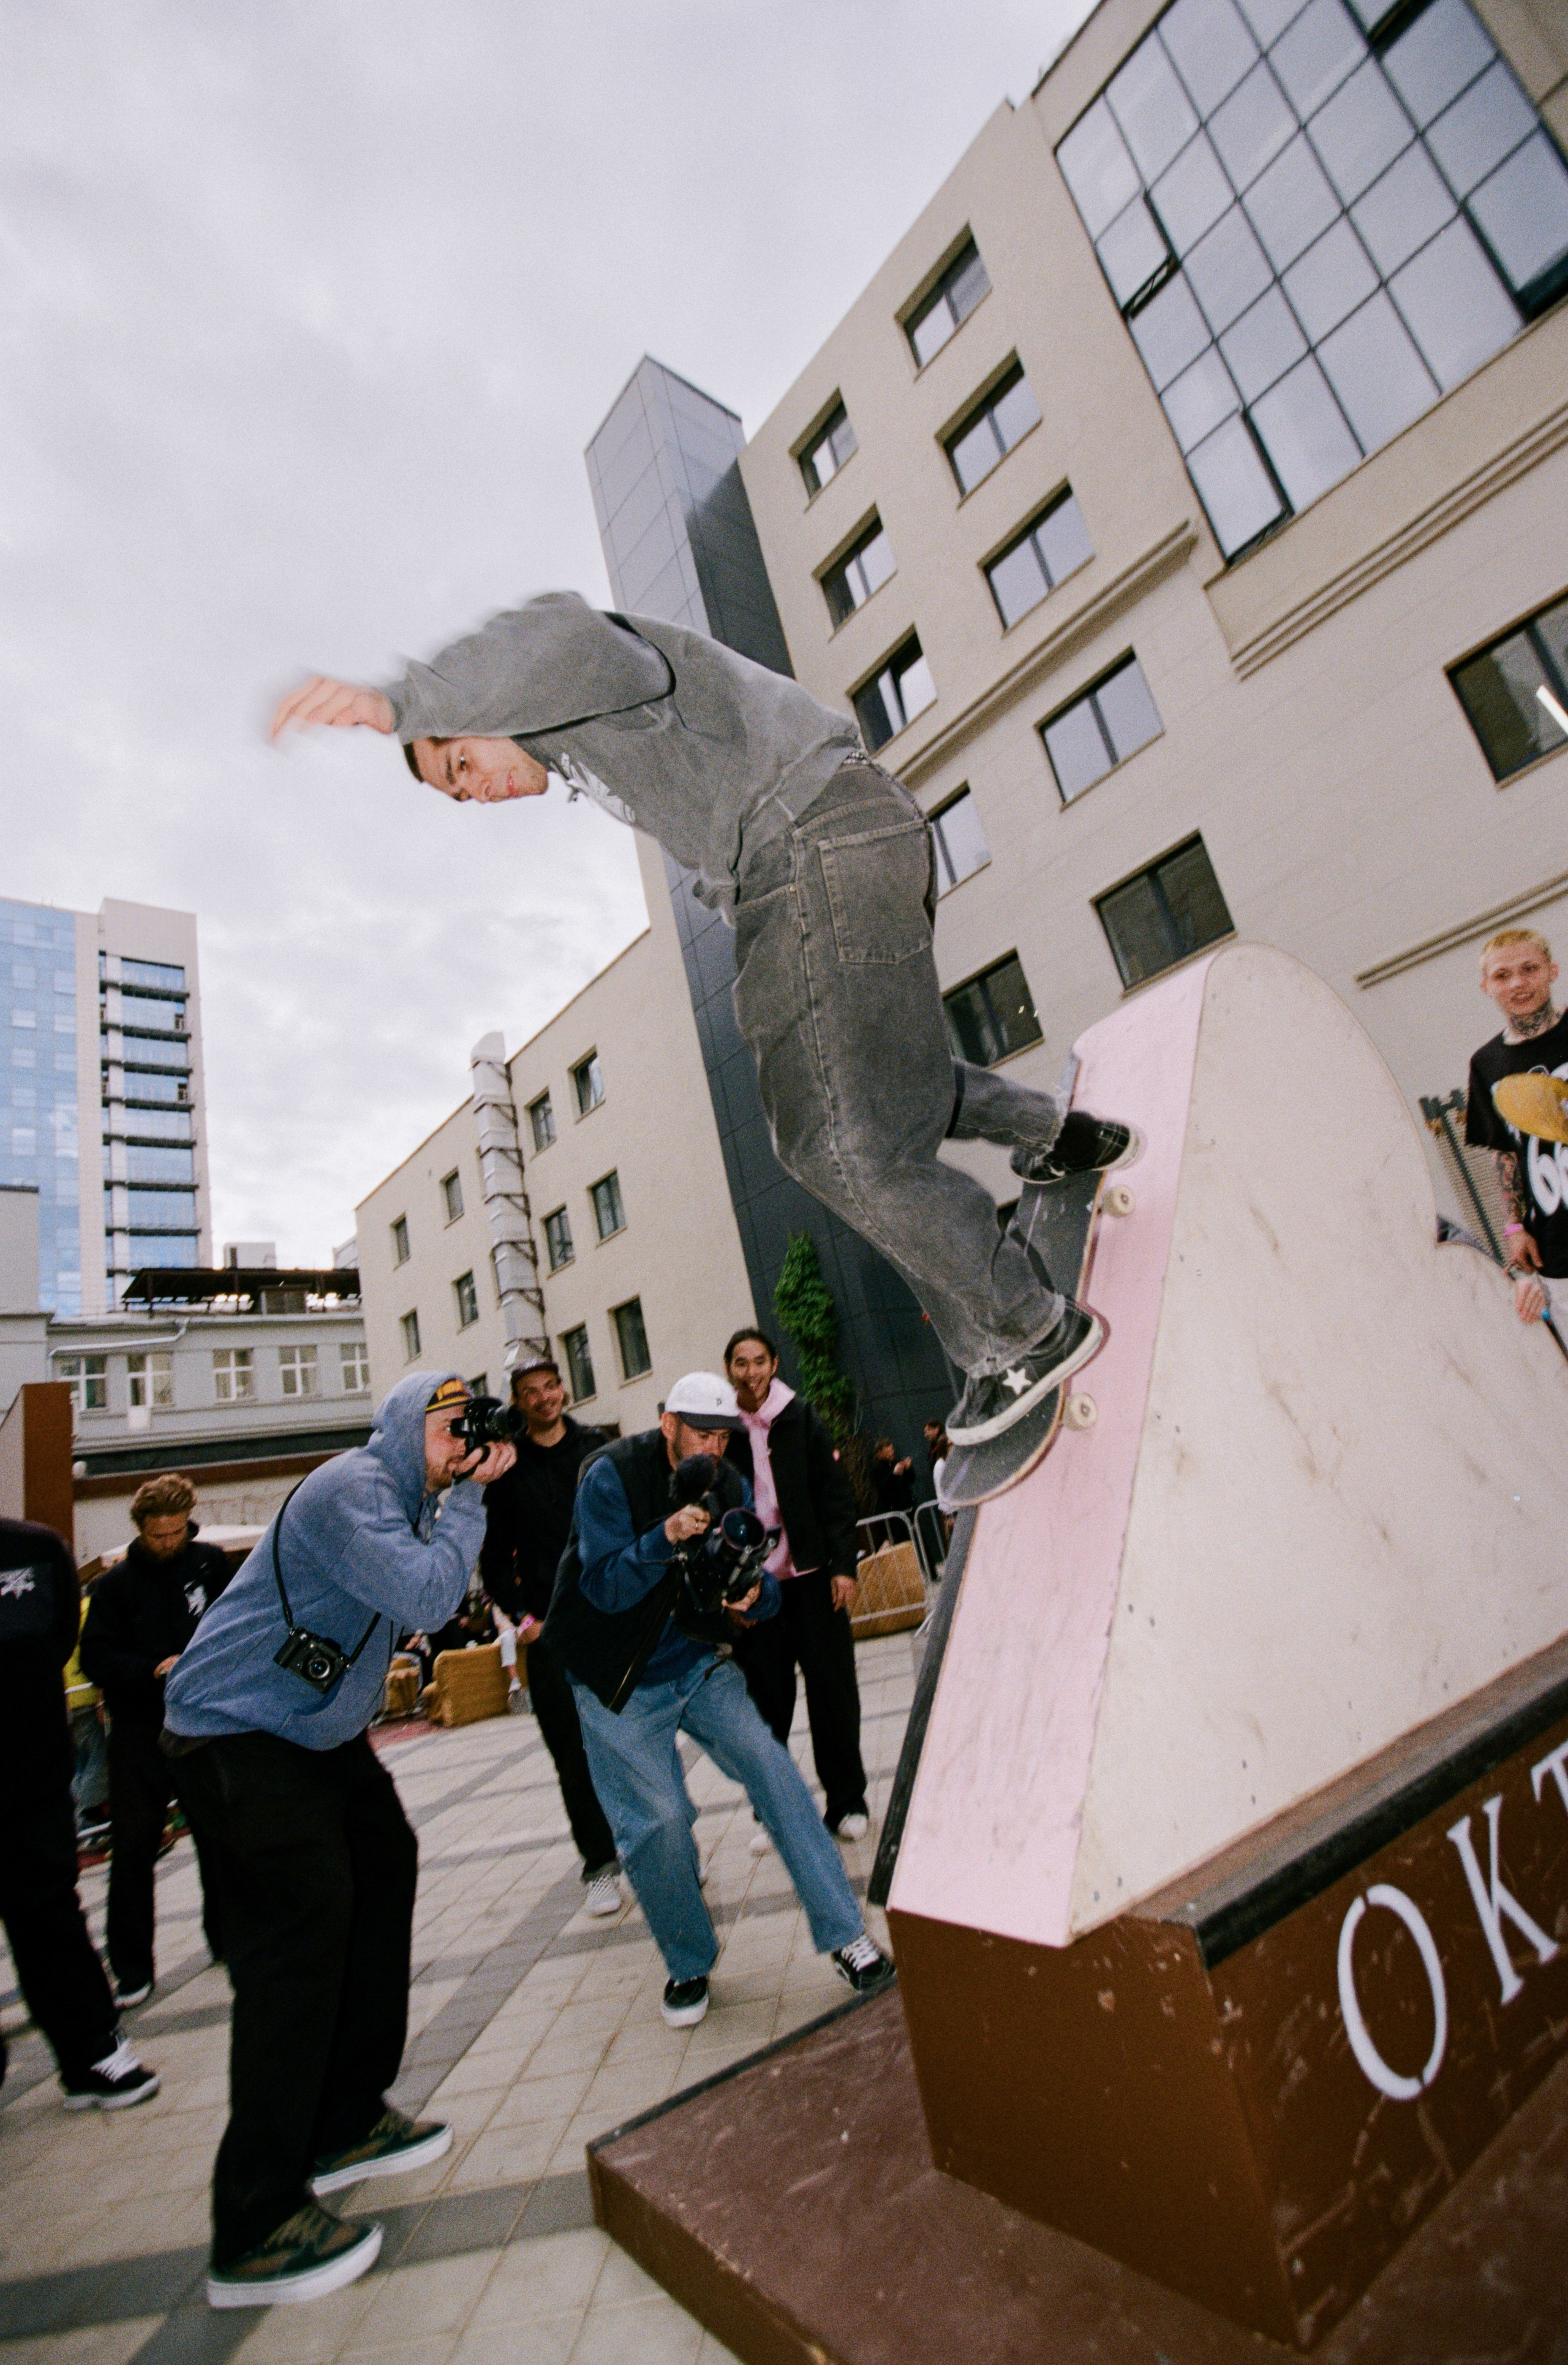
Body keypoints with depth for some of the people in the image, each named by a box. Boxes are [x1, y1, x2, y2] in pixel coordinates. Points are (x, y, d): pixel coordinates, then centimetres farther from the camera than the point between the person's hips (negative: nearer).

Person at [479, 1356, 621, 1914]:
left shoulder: (598, 1450, 5)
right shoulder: (506, 1468, 3)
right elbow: (495, 1555, 6)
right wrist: (519, 1614, -4)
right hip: (551, 1630, -1)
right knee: (573, 1753, 4)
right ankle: (599, 1864, 20)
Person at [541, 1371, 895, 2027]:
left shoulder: (728, 1485, -3)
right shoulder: (611, 1474, -18)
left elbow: (759, 1581, -1)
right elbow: (604, 1588, -22)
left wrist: (754, 1594, -25)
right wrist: (664, 1537, -38)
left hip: (700, 1664, 4)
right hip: (621, 1682, -4)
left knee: (772, 1771, -8)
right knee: (656, 1819, -7)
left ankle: (844, 1935, 4)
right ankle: (689, 1965, 20)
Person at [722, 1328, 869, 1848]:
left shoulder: (802, 1420, 0)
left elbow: (836, 1495, 0)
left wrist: (843, 1565, -7)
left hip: (811, 1577, 0)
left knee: (832, 1688, 7)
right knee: (766, 1699, 7)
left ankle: (846, 1803, 24)